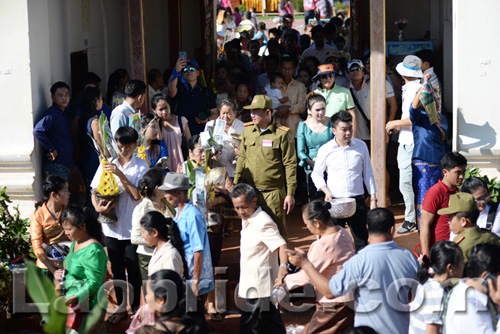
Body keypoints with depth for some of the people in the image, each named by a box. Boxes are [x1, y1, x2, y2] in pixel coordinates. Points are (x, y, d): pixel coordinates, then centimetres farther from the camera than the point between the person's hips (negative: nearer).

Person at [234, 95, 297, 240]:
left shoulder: (282, 134, -6)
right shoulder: (247, 130, 8)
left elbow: (290, 165, -5)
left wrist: (290, 194, -8)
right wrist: (236, 185, 14)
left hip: (273, 192, -4)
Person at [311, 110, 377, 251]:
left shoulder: (361, 146, 3)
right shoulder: (325, 150, -1)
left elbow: (368, 174, 9)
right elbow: (316, 175, 9)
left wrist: (373, 199, 6)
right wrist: (326, 191, -7)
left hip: (357, 201, 1)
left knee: (361, 240, 3)